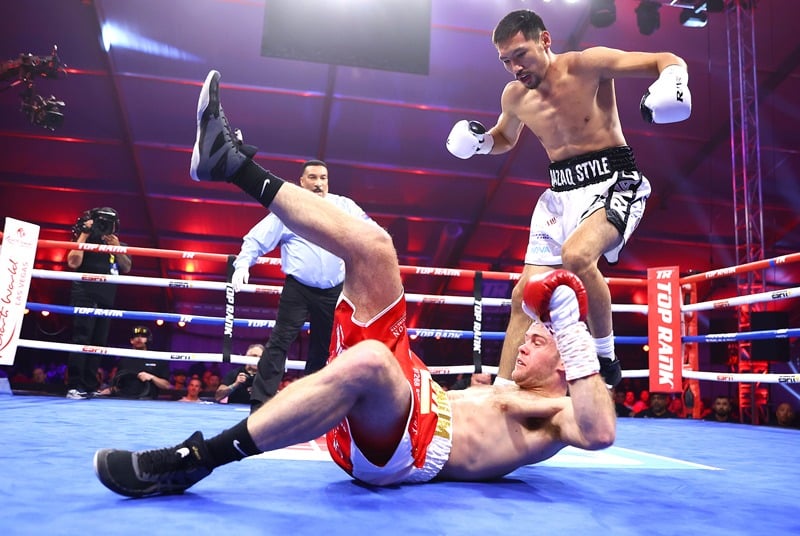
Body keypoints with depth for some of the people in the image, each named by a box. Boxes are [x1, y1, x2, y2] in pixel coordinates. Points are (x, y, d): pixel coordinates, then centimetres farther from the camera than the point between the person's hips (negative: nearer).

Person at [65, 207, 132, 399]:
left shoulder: (116, 245, 16)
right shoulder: (87, 241, 1)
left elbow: (127, 268, 6)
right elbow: (73, 263, -14)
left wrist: (117, 248, -8)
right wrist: (84, 234, -11)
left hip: (106, 299, 6)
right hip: (85, 296, -6)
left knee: (98, 343, 5)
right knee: (81, 340, -11)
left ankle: (90, 386, 9)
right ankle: (74, 386, -10)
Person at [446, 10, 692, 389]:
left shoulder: (587, 65, -9)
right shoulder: (514, 96, 7)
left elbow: (668, 61, -6)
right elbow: (504, 139, 27)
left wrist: (672, 81, -30)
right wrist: (478, 141, 5)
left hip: (613, 183, -5)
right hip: (560, 194, 6)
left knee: (576, 255, -36)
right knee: (524, 296, -1)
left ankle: (606, 360, -13)